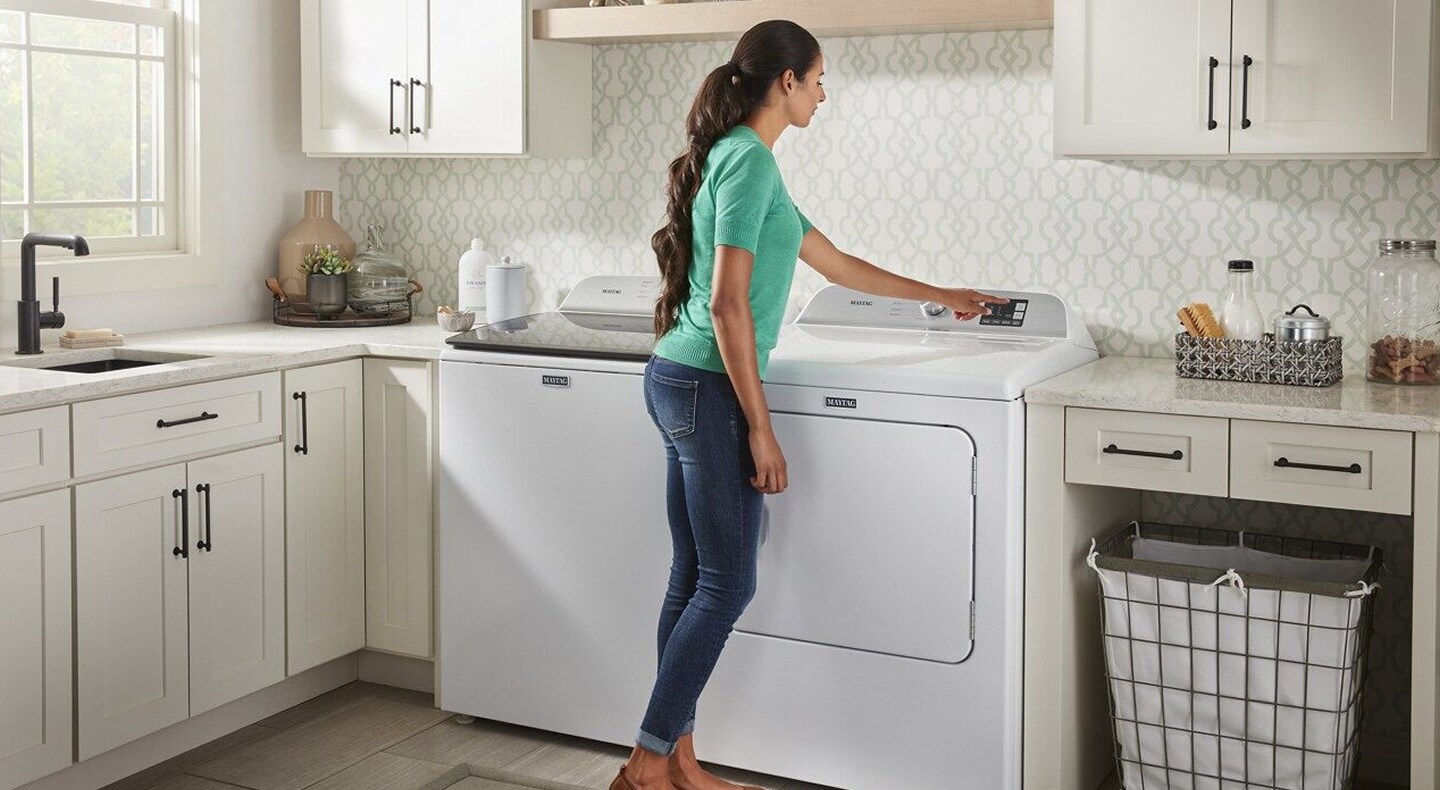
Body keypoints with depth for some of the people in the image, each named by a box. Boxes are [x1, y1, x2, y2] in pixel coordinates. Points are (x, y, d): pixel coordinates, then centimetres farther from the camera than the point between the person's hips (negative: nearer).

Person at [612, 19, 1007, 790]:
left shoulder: (739, 159, 18)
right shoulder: (751, 159, -12)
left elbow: (837, 263, 27)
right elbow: (728, 303, -19)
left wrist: (940, 296, 35)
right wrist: (760, 429, -17)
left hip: (680, 384, 10)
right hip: (709, 388, -10)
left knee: (694, 580, 11)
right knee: (726, 585, -3)